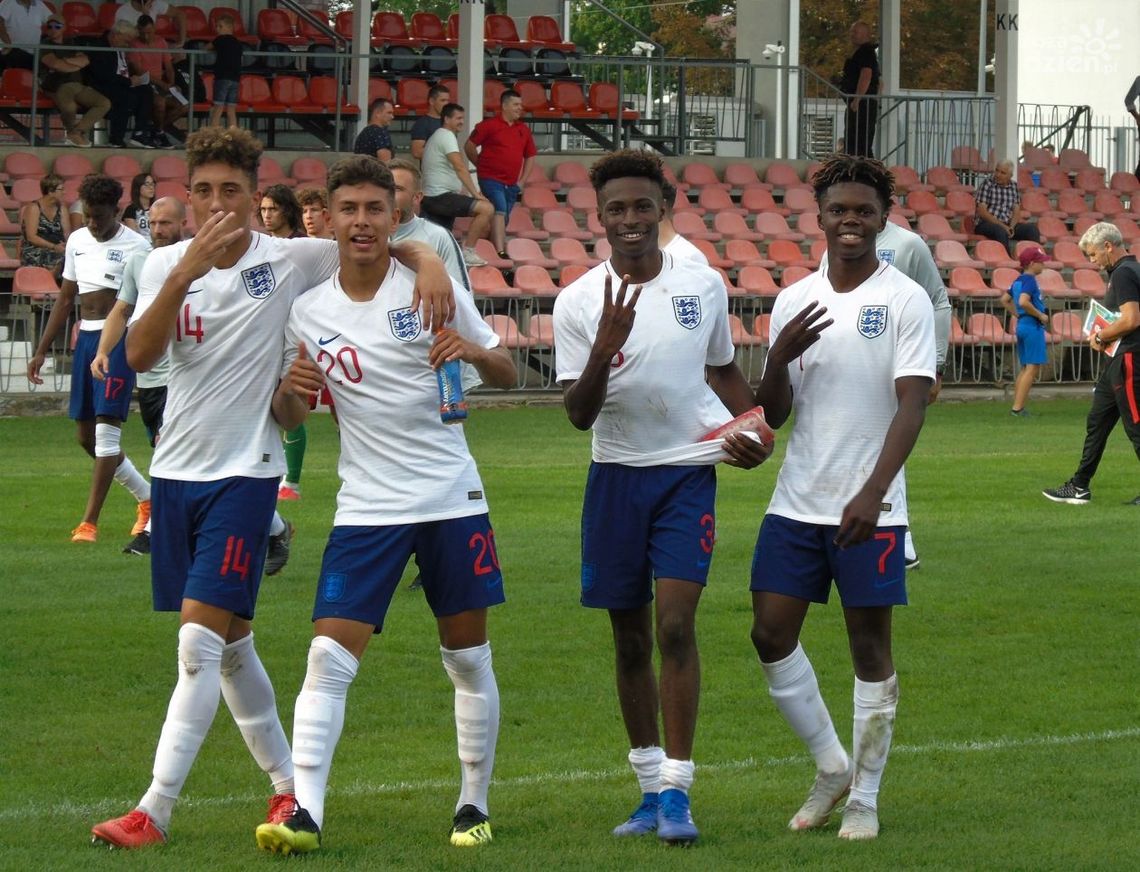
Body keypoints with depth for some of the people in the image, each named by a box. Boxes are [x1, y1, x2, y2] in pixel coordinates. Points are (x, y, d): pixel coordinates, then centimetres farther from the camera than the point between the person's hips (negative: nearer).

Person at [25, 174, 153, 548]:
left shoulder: (136, 247, -8)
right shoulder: (76, 242, 11)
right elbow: (66, 299, 18)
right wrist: (42, 351, 17)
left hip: (120, 338, -7)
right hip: (86, 336, 7)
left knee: (107, 428, -12)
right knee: (86, 435, 9)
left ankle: (90, 522, -11)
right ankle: (147, 499, 26)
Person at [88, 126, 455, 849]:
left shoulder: (291, 260, -6)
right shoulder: (166, 265, 2)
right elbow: (139, 356, -13)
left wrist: (430, 264, -20)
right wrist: (186, 274, -25)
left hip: (245, 471, -5)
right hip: (176, 469, 5)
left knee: (201, 640, -12)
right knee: (230, 645, 12)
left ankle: (155, 810, -13)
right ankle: (288, 783, 26)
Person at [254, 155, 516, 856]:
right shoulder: (310, 311, 2)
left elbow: (506, 374, 4)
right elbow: (290, 419, 11)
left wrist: (472, 350, -18)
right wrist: (290, 388, -13)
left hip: (453, 500, -1)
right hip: (367, 508, 1)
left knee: (469, 660, 6)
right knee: (329, 658, -12)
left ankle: (475, 804, 20)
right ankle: (306, 814, -16)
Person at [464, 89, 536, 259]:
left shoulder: (523, 130, 12)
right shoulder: (489, 125, -4)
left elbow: (530, 156, 21)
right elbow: (469, 146, 1)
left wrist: (522, 180, 14)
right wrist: (482, 166, 6)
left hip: (512, 183, 6)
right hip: (491, 179, -6)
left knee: (503, 220, 13)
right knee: (499, 211, -22)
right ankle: (500, 252, -30)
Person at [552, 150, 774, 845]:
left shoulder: (704, 285, 0)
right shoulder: (579, 303, -5)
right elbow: (578, 414, -10)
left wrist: (752, 432, 1)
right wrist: (605, 347, -27)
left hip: (688, 474, -1)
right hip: (616, 479, 1)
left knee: (676, 625, -14)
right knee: (631, 639, 8)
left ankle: (677, 792, -13)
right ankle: (651, 788, 20)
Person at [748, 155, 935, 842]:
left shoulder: (906, 301, -5)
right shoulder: (794, 302, 8)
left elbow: (913, 403, -13)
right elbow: (774, 413, 8)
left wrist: (872, 494, -25)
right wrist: (779, 359, -14)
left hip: (870, 509, -4)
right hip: (797, 502, 4)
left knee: (871, 650, 1)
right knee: (772, 634, 1)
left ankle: (865, 799, 11)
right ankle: (833, 768, 19)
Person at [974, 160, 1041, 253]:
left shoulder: (1014, 186, 10)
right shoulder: (987, 183, -4)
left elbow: (1016, 212, 8)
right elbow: (982, 211, -11)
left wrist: (1011, 227, -13)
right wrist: (1001, 225, -18)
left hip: (1007, 225, 5)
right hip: (986, 224, -5)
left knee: (1032, 228, -17)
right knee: (1001, 231, -37)